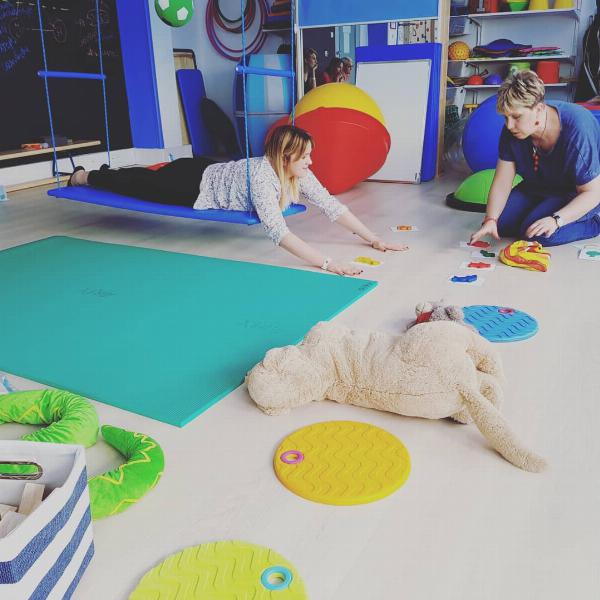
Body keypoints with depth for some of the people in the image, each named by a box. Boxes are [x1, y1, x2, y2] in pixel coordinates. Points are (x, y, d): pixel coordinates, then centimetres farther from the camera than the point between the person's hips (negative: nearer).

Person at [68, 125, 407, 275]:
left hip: (208, 172, 7)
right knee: (138, 186, 19)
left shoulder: (298, 174, -17)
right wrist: (327, 263, -55)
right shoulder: (262, 176, -40)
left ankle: (109, 171, 58)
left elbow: (332, 206, -18)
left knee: (147, 179, 32)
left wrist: (374, 240, -23)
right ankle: (83, 176, 45)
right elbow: (279, 232, -49)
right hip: (193, 184, -7)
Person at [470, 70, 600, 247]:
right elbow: (501, 182, -15)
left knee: (539, 234, -28)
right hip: (538, 189, 6)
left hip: (578, 195, -6)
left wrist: (556, 220, -40)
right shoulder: (512, 130, -17)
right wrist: (490, 220, -30)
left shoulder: (577, 128, -32)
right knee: (501, 223, -11)